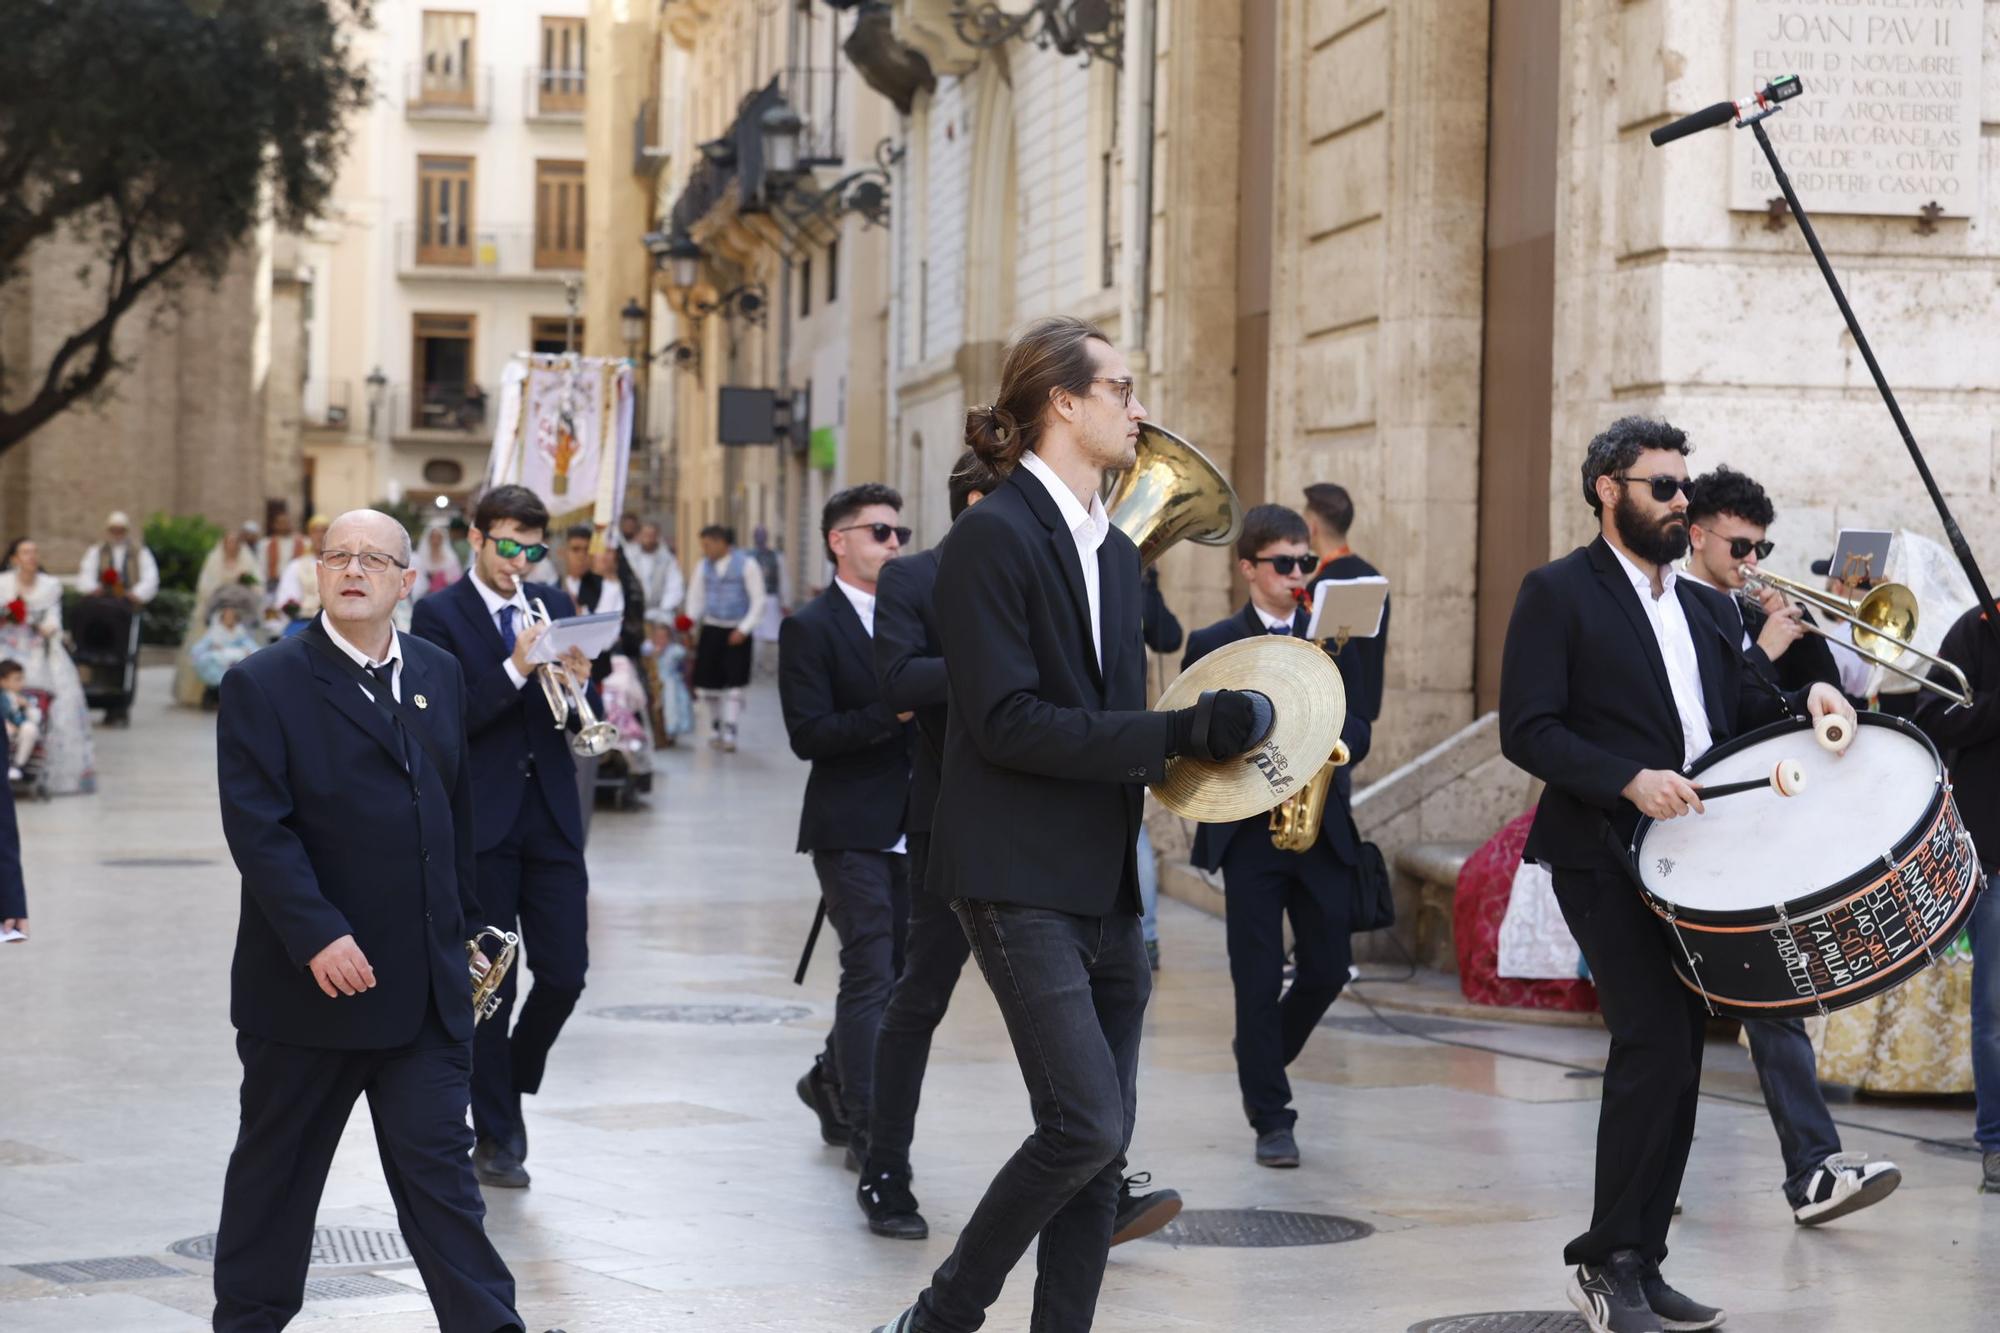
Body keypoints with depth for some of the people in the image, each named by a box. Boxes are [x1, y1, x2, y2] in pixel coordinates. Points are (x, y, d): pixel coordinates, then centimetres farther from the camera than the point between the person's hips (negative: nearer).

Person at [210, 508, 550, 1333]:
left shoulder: (439, 676, 10)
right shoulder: (264, 686, -7)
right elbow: (258, 827, -15)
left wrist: (464, 926, 14)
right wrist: (318, 936, -23)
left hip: (424, 986, 4)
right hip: (310, 980, -3)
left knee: (439, 1166, 3)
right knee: (277, 1165, 10)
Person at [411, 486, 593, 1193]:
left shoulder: (554, 604, 11)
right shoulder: (439, 615, -4)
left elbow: (575, 718, 12)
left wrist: (578, 683, -11)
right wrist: (515, 670, -22)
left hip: (552, 816, 4)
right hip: (482, 821, -4)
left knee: (565, 972, 1)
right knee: (490, 984, 2)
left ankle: (508, 1085, 26)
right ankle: (495, 1137, 13)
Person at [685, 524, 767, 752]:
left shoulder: (746, 565, -5)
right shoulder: (704, 566, 8)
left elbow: (758, 601, -5)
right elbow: (696, 598, 13)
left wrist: (743, 629, -12)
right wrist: (690, 623, -5)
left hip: (737, 632, -4)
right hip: (711, 629, 4)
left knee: (734, 684, -9)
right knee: (708, 683, 4)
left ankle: (729, 733, -10)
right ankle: (715, 728, 21)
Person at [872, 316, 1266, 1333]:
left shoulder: (1115, 551, 16)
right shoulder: (994, 535, -11)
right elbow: (1006, 722, -19)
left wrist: (1205, 731, 5)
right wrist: (1172, 735, -21)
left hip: (1106, 882, 9)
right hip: (1021, 879, -9)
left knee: (1101, 1148, 7)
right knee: (1085, 1125, -14)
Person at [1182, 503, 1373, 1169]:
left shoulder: (1335, 640, 10)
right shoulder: (1211, 645, 2)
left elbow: (1358, 726, 5)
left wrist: (1334, 745, -17)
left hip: (1323, 830, 3)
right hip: (1247, 832, -3)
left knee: (1329, 968, 4)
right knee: (1257, 980, -2)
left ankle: (1263, 1056, 31)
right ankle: (1271, 1119, 6)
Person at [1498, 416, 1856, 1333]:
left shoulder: (1694, 604, 19)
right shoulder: (1559, 594, -4)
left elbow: (1733, 711, 19)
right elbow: (1527, 731, -12)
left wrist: (1805, 702, -1)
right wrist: (1630, 780, -24)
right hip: (1606, 858, -7)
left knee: (1672, 1056, 7)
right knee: (1656, 1045, -17)